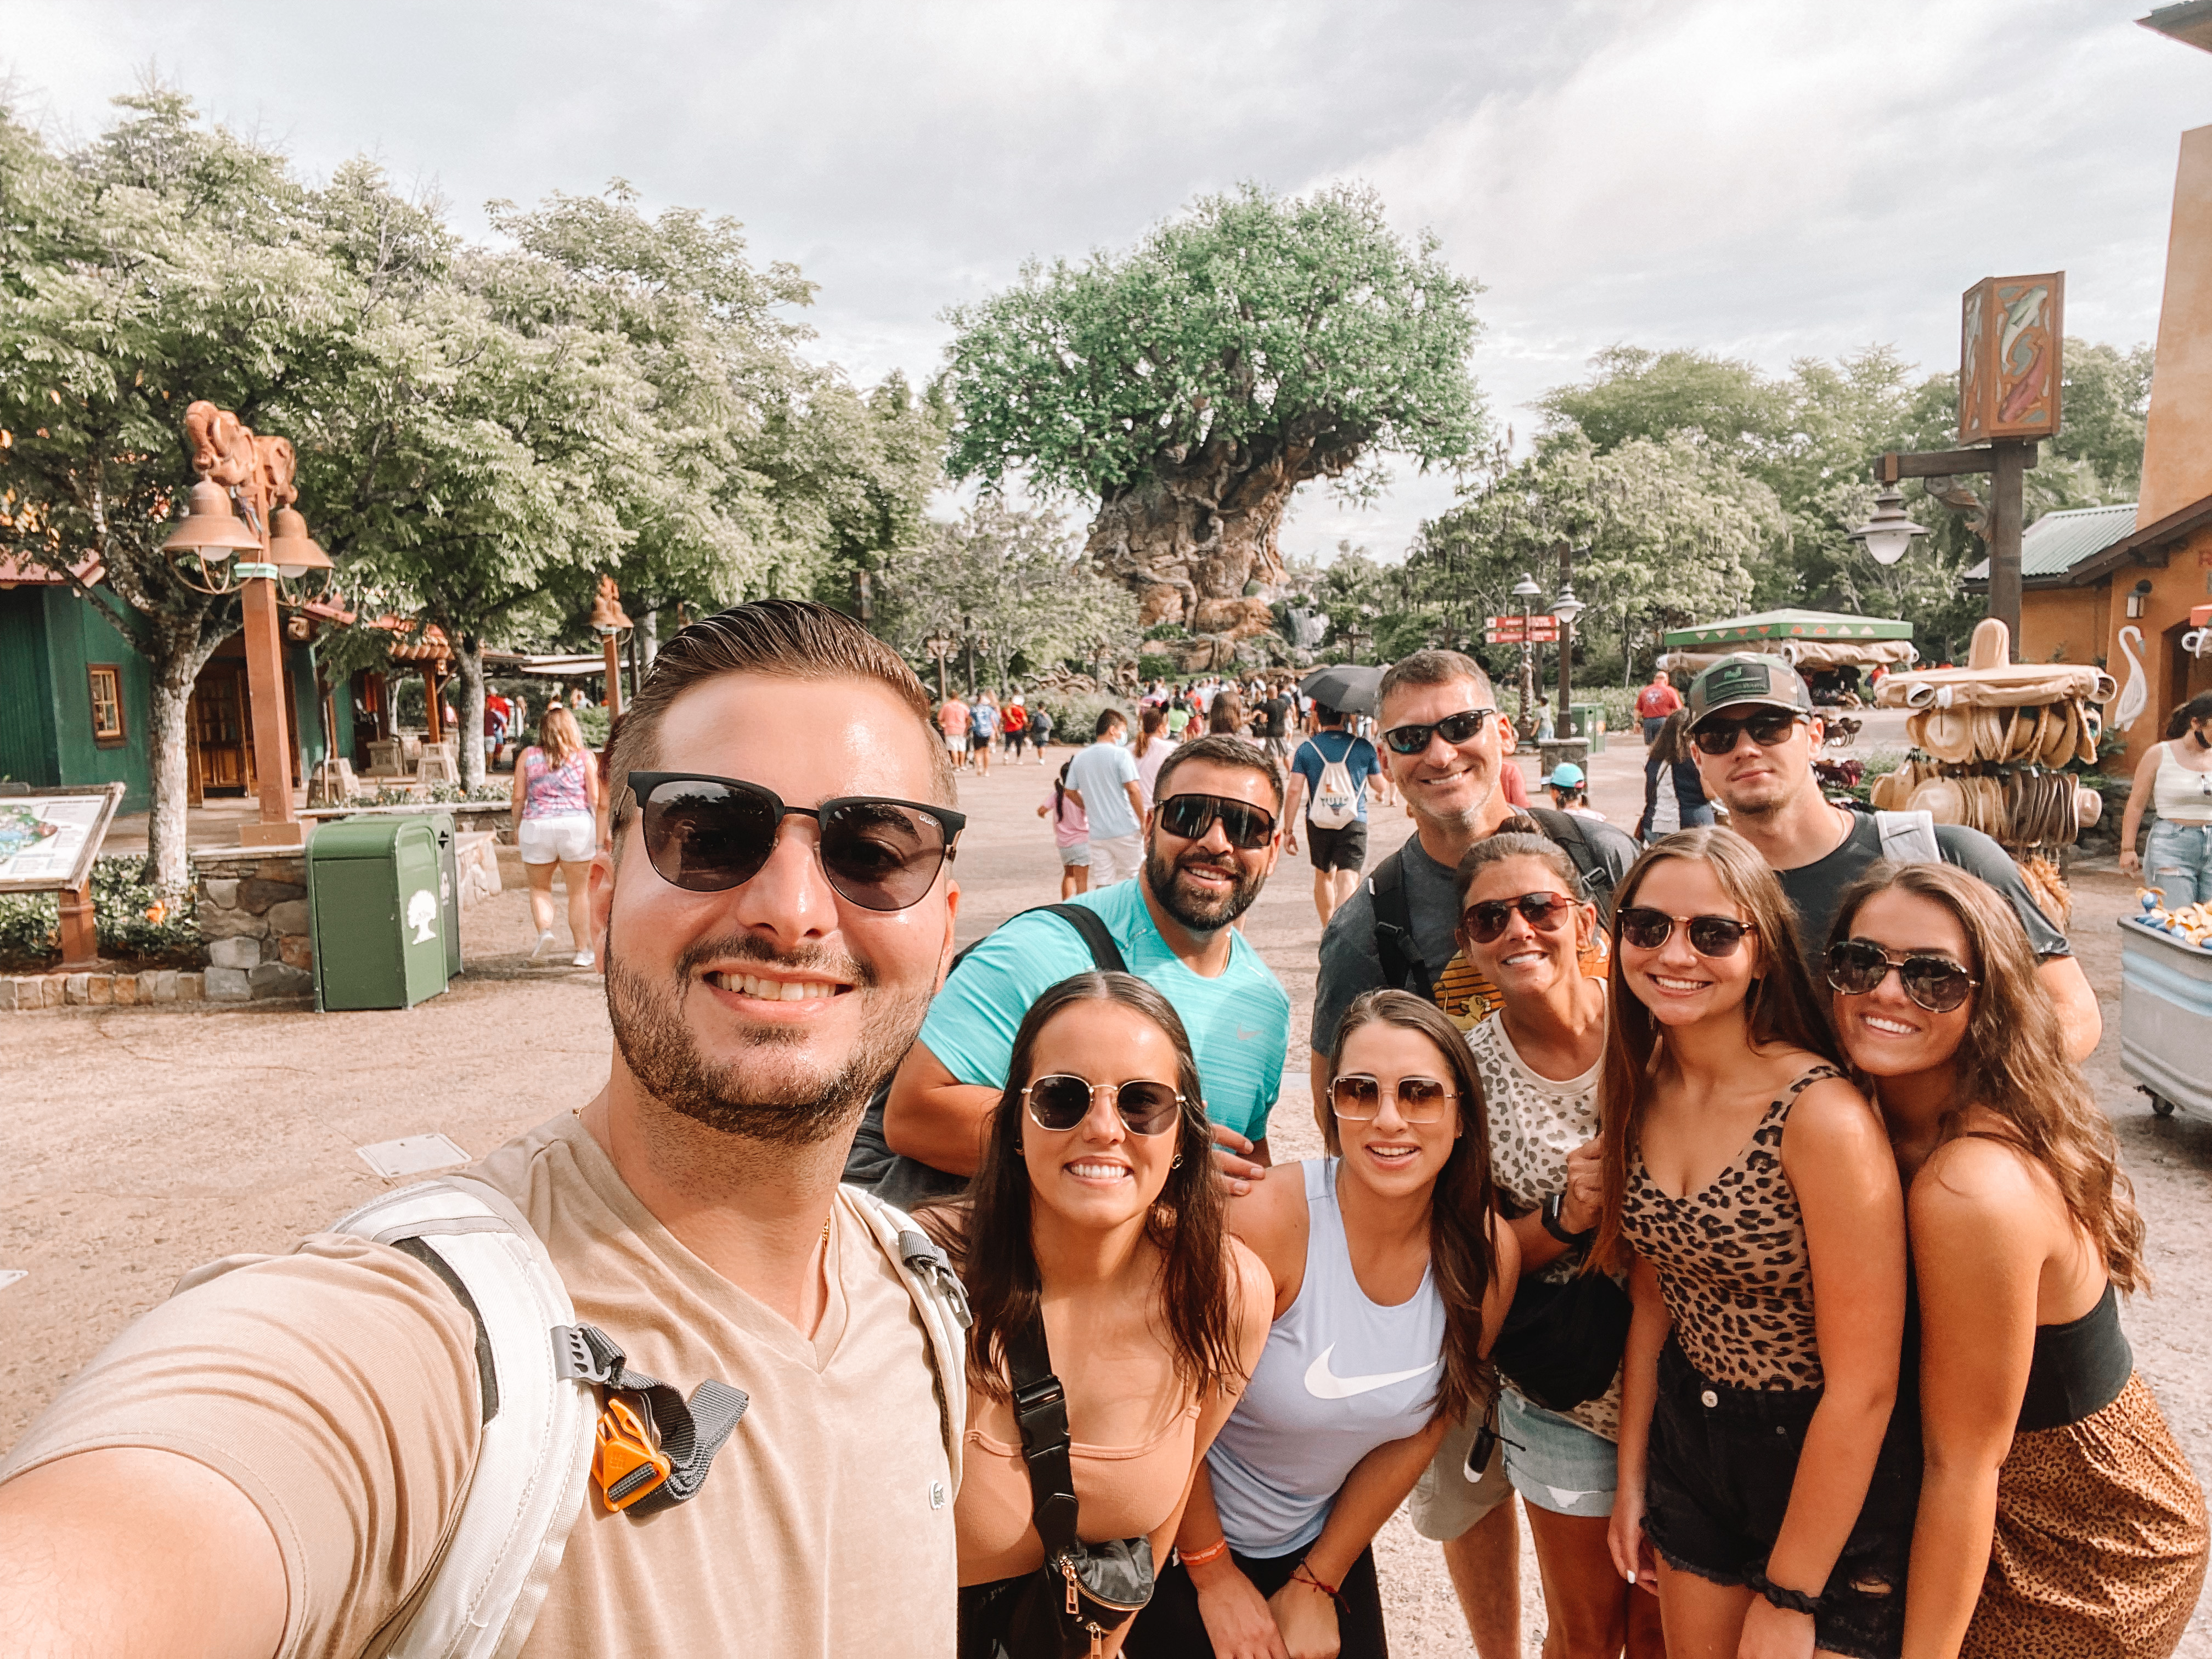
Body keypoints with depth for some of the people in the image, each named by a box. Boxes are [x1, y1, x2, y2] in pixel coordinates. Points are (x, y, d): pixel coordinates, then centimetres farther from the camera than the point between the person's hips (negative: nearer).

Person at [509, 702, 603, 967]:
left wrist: (516, 827, 17)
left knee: (540, 887, 18)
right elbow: (595, 799, 0)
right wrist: (599, 835, 7)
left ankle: (544, 930, -6)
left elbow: (518, 798, 3)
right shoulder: (584, 756, 2)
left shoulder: (528, 756, 4)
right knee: (579, 891, 8)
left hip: (536, 826, 1)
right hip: (577, 825, 0)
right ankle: (582, 951, 10)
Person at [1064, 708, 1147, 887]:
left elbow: (1070, 793, 15)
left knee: (1102, 885, 6)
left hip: (1098, 834, 5)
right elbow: (1133, 790, -15)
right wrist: (1143, 822, -9)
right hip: (1125, 830, -4)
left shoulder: (1080, 757, 9)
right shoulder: (1120, 754, -8)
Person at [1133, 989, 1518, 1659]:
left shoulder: (1490, 1257, -14)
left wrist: (1316, 1584, 2)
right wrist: (1216, 1578, -8)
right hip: (1188, 1544, -3)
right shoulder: (1266, 1221, -29)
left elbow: (1416, 1434, -2)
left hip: (1327, 1540, 4)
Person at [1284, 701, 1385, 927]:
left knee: (1324, 876, 22)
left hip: (1318, 823, 2)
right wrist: (1380, 764, 32)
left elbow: (1295, 791, -7)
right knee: (1348, 879, -8)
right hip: (1354, 823, -2)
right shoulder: (1364, 747, -1)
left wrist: (1289, 830, -1)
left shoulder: (1306, 749, -1)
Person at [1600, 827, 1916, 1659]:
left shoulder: (1824, 1115, -26)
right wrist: (1632, 1474, 7)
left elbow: (1862, 1386, -21)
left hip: (1830, 1473, -5)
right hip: (1691, 1445, 6)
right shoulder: (1643, 1092, -6)